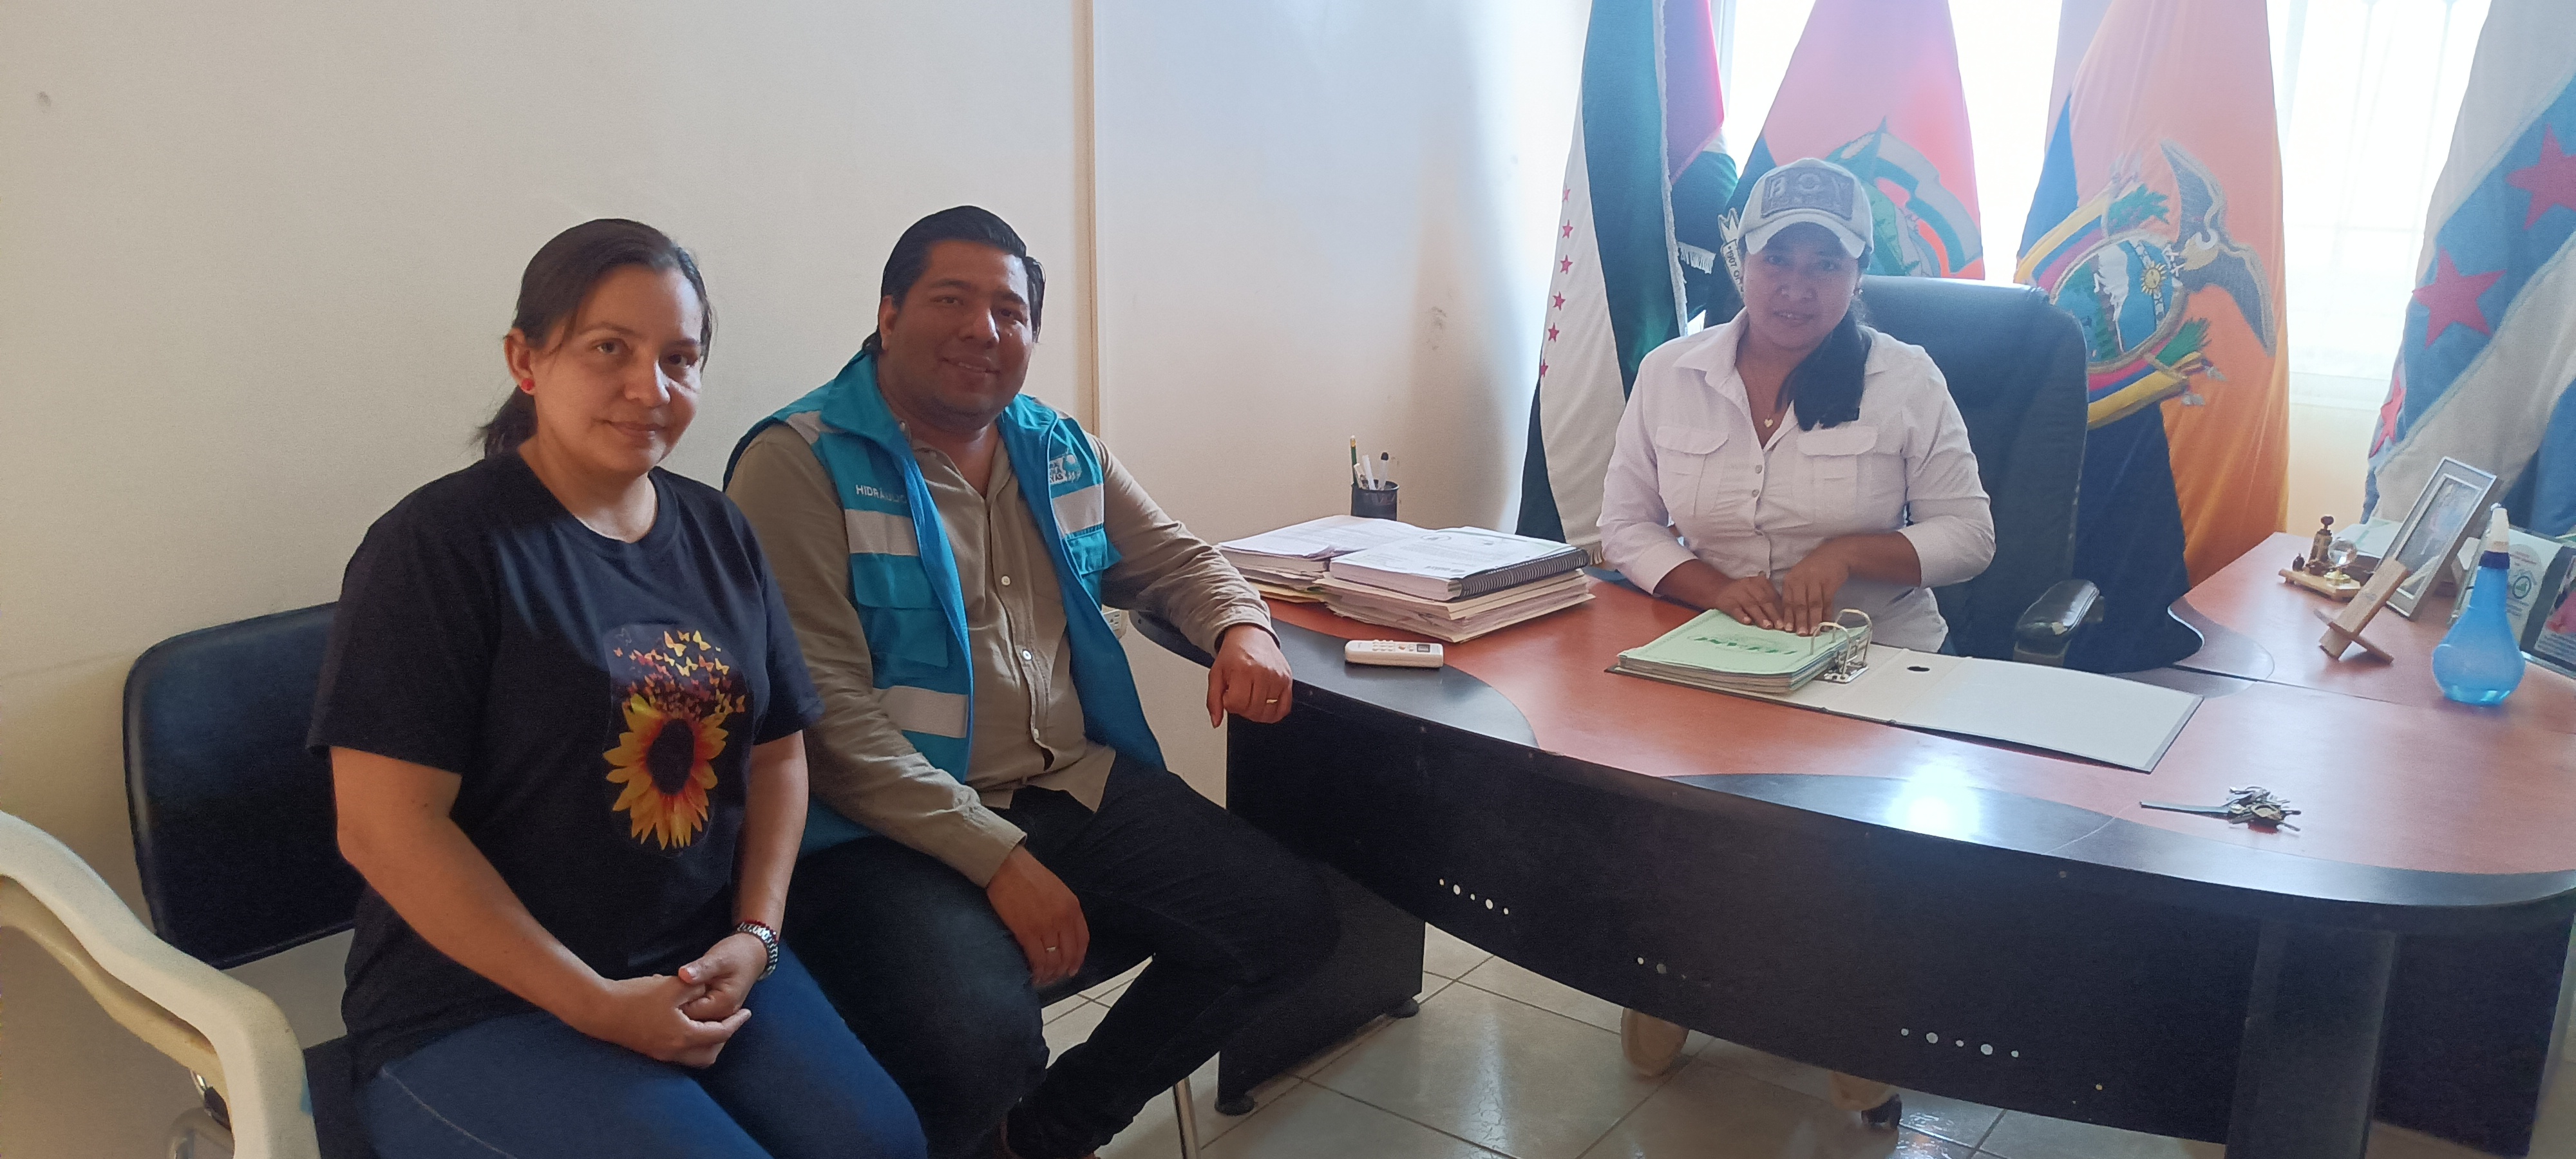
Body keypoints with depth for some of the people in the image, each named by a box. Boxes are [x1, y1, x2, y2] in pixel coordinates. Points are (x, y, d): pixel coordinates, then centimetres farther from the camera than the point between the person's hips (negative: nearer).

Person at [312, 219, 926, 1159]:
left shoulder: (718, 534, 9)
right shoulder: (440, 544, -9)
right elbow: (385, 826, -14)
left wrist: (754, 937, -3)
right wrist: (597, 1007, -15)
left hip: (706, 967, 5)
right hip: (479, 1006, -4)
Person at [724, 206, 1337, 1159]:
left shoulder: (1061, 452, 13)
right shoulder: (799, 464, -8)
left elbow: (1174, 558, 26)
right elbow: (827, 712, -15)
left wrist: (1242, 629, 1)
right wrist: (997, 861, -20)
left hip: (1077, 787, 7)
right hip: (891, 829, -7)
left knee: (1289, 920, -4)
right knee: (975, 1042, -33)